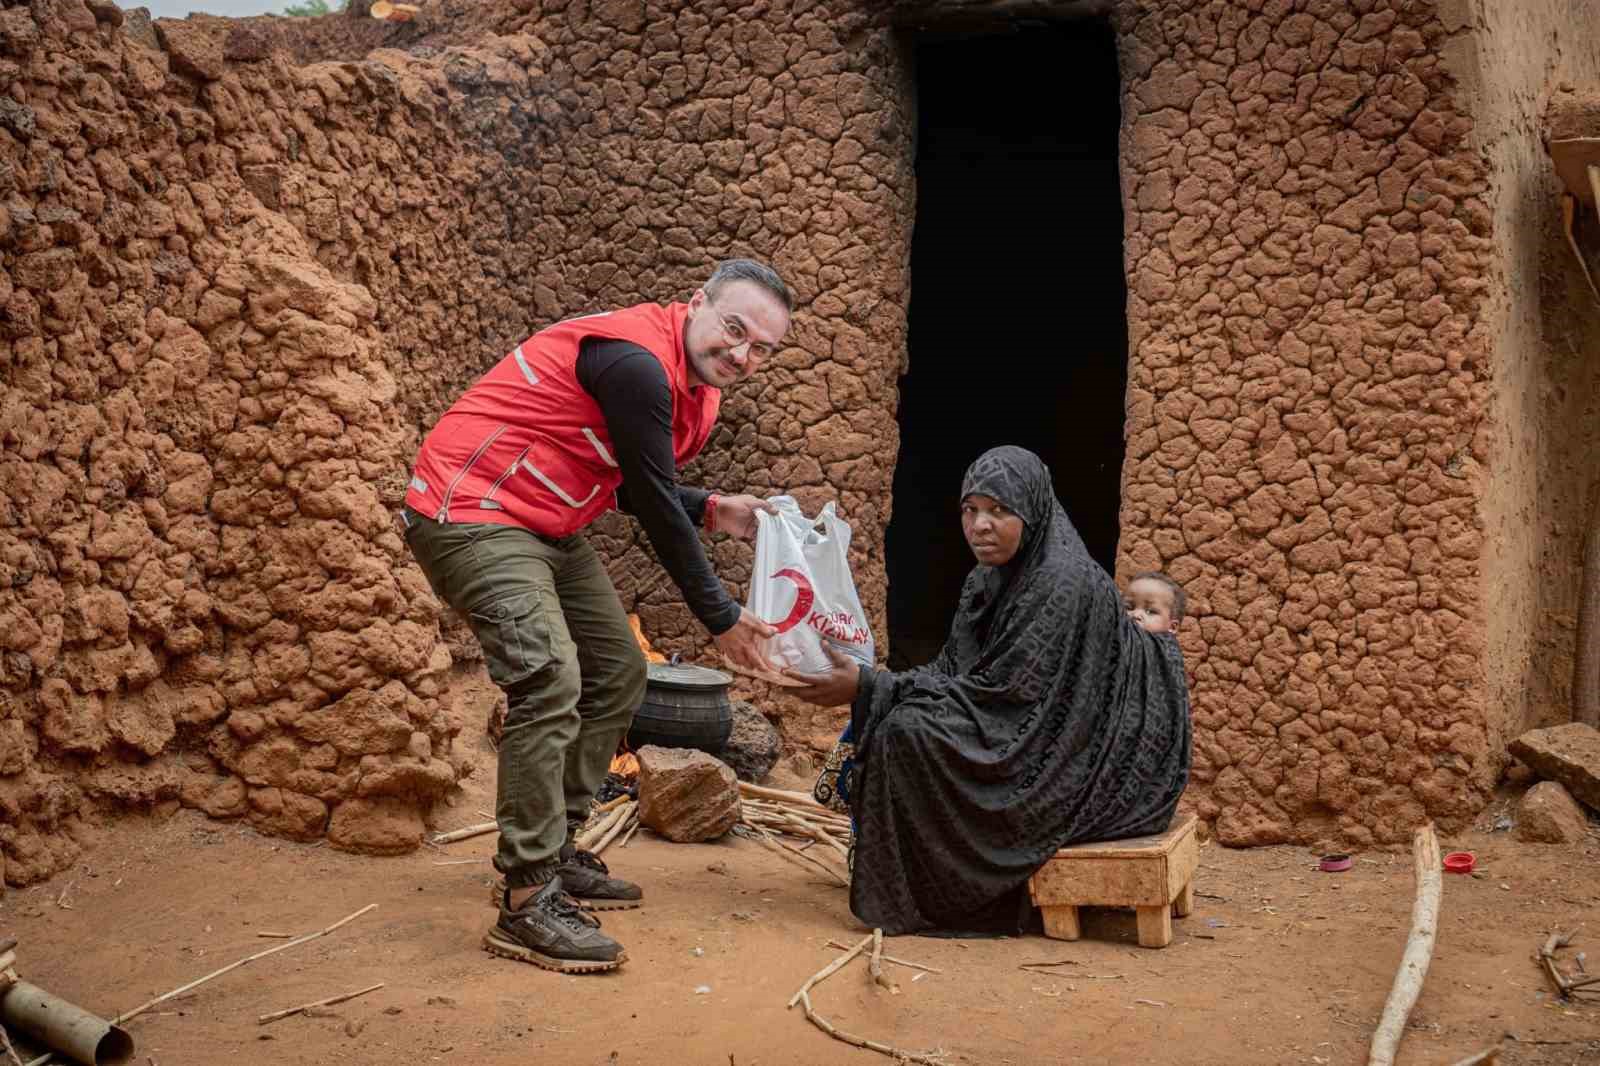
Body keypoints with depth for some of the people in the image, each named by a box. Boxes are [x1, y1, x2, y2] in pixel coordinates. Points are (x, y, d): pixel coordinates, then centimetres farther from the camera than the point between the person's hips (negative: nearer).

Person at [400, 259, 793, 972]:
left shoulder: (696, 388, 8)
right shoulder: (637, 361, -24)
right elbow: (653, 503, -21)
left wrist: (710, 511, 2)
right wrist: (720, 617, -13)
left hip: (549, 530, 11)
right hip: (471, 514, -11)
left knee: (618, 675, 12)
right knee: (549, 681, -24)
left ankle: (554, 854, 20)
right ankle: (528, 904, -20)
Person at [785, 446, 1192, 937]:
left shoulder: (1064, 584, -21)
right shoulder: (989, 580, 6)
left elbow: (1000, 693, -24)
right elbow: (954, 671, 6)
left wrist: (871, 687, -24)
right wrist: (868, 685, -10)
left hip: (1079, 766, -9)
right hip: (1030, 743, 9)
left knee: (910, 731, -21)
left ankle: (913, 899, -6)